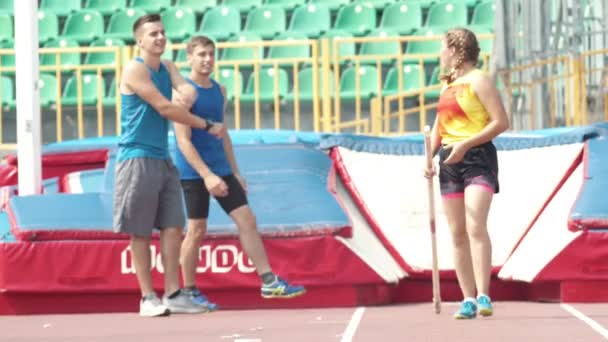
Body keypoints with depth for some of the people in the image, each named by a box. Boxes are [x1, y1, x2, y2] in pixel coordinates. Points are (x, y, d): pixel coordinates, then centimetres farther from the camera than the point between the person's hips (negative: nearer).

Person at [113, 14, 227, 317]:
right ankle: (147, 298, 1)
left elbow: (188, 90, -3)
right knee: (140, 232, -2)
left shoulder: (166, 68, 13)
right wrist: (208, 126, -10)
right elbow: (164, 108, -15)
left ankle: (172, 294, 6)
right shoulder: (135, 69, -11)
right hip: (137, 158, -8)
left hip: (163, 159, 8)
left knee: (173, 226, 3)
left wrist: (188, 92, -29)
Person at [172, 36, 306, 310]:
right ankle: (189, 292, 9)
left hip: (221, 170, 7)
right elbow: (183, 140, -18)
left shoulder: (219, 90, 12)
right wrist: (207, 175, -24)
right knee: (197, 230, -2)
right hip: (194, 171, -7)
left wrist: (235, 172, 16)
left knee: (247, 220, 1)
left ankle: (269, 282, 2)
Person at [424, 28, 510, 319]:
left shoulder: (478, 80, -6)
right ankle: (468, 300, 5)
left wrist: (465, 144, -18)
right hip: (449, 162, 8)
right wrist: (429, 156, 6)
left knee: (476, 227, -19)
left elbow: (501, 122, -12)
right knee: (457, 233, 3)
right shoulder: (447, 84, 17)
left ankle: (483, 296, -22)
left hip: (477, 157, -7)